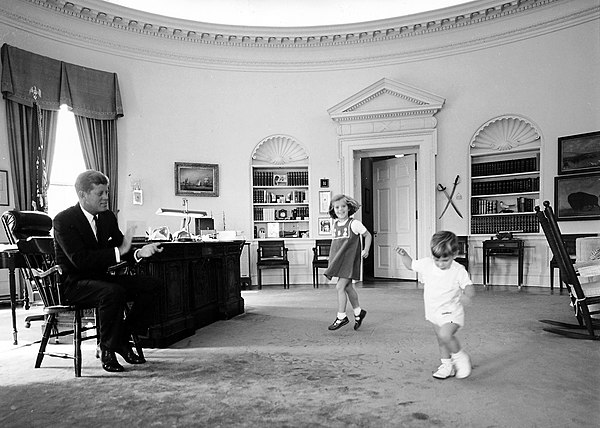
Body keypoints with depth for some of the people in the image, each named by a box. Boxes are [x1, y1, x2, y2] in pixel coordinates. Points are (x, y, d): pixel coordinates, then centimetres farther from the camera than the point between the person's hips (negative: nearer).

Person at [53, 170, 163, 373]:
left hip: (101, 277, 7)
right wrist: (118, 251, -27)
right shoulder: (63, 220, -13)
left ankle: (123, 340, 1)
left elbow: (122, 252, 7)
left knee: (150, 284, -10)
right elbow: (80, 260, -25)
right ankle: (107, 349, -14)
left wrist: (139, 252, -15)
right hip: (73, 283, -7)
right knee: (114, 292, -35)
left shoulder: (108, 217, 7)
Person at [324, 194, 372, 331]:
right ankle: (358, 312, 31)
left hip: (349, 260, -6)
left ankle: (341, 317, 4)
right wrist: (331, 261, 16)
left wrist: (366, 250, -9)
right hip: (338, 261, 6)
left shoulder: (354, 224, -8)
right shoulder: (334, 225, 9)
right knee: (348, 287, 13)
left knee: (340, 287, -9)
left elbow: (368, 235, 1)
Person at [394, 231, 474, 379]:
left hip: (451, 313, -5)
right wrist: (403, 254, -10)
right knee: (441, 340, 17)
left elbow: (469, 287, -17)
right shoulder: (426, 264, -7)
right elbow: (410, 264, 7)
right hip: (434, 312, 5)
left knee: (445, 335, -26)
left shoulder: (459, 270, -17)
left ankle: (460, 357, 1)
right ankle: (447, 365, 37)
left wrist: (467, 295, -40)